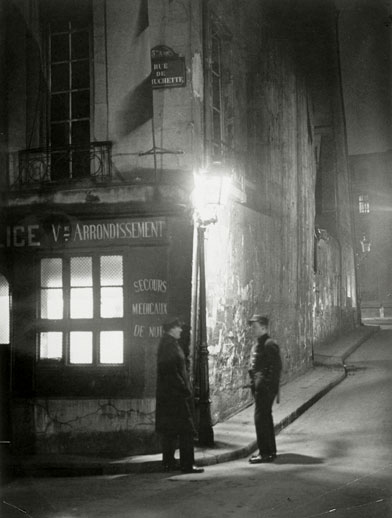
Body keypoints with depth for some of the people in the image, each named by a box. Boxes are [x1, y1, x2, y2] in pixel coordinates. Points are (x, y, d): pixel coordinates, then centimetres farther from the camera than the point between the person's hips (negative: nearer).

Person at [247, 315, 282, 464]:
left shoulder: (269, 345, -14)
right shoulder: (258, 344, 16)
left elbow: (276, 367, -19)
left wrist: (270, 386, -20)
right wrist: (254, 384, 16)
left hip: (265, 388, -10)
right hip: (258, 387, 10)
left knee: (261, 418, -8)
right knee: (265, 418, 15)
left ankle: (266, 453, -3)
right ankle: (270, 451, 25)